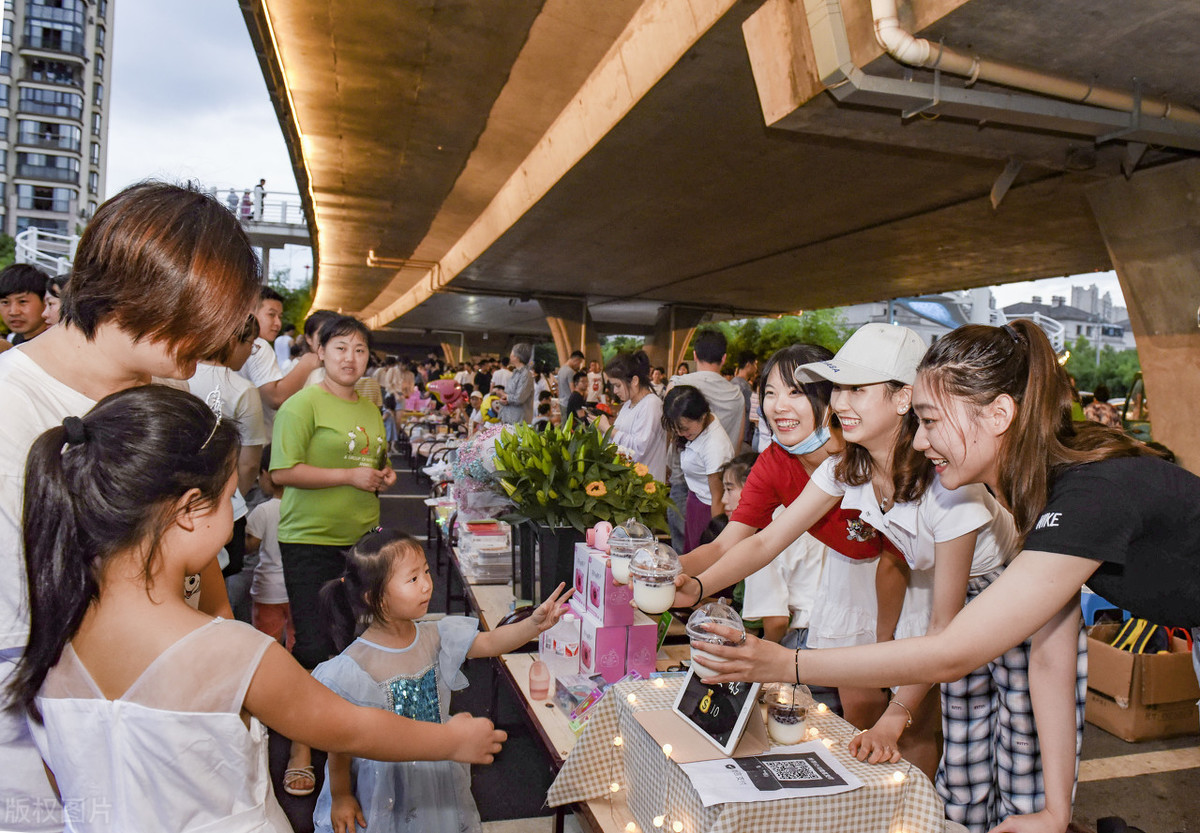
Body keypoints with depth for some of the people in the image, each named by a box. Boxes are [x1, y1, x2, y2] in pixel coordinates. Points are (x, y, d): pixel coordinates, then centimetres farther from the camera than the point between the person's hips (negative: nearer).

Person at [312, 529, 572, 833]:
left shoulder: (434, 638, -9)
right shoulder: (354, 666, -24)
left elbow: (490, 642, -6)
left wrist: (534, 623, -23)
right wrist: (340, 797, -5)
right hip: (383, 789, -5)